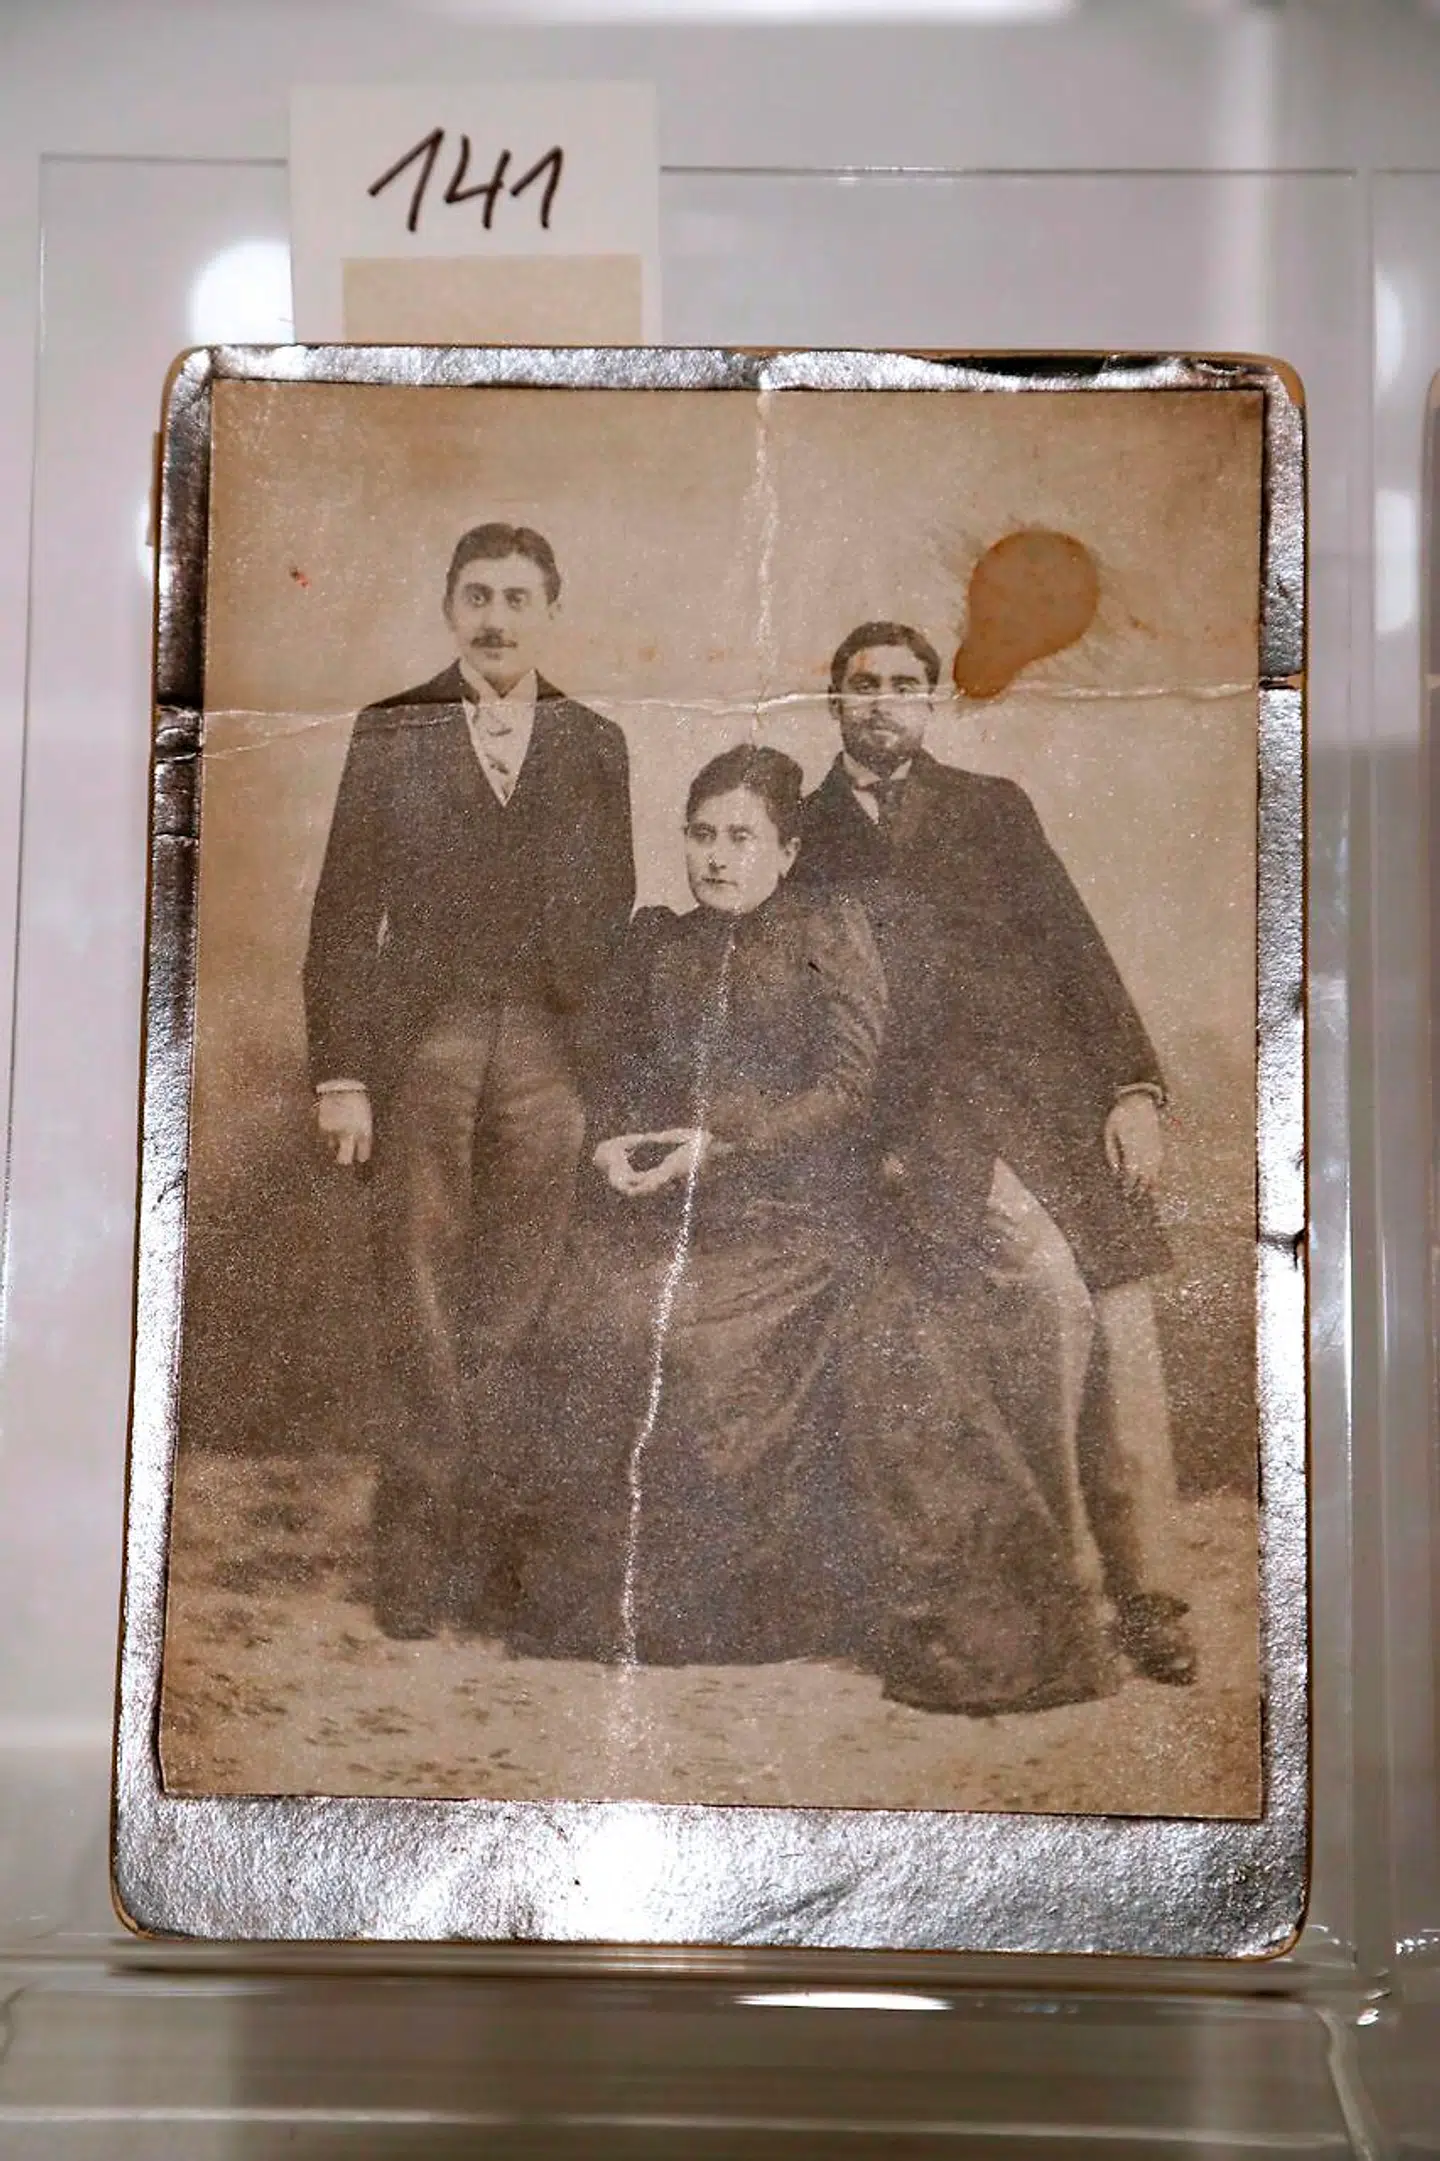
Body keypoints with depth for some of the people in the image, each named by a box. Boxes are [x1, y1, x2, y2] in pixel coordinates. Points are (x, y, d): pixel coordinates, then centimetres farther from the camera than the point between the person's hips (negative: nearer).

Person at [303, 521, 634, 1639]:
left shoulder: (594, 744, 13)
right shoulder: (390, 734, 9)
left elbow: (616, 911, 12)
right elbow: (344, 913, 5)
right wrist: (340, 1073, -3)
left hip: (549, 1054, 1)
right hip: (421, 1044, -1)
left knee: (511, 1314, 1)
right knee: (423, 1310, 0)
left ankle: (475, 1546, 12)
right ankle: (420, 1554, 9)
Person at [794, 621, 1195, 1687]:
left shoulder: (992, 807, 16)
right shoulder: (803, 837, 13)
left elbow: (1077, 950, 10)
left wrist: (1133, 1088, -2)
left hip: (1055, 1088, 2)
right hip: (931, 1110, -2)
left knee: (1126, 1337, -8)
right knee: (1049, 1288, -23)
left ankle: (1147, 1597, 3)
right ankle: (1060, 1559, -7)